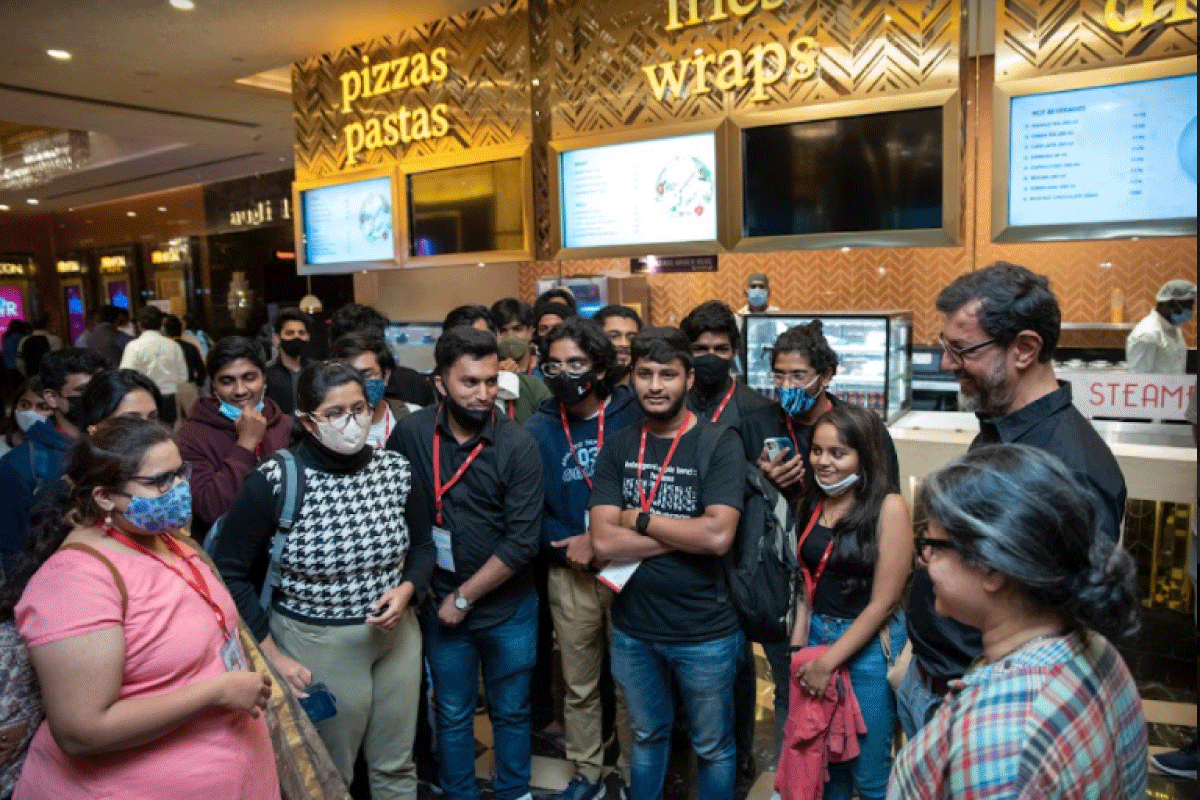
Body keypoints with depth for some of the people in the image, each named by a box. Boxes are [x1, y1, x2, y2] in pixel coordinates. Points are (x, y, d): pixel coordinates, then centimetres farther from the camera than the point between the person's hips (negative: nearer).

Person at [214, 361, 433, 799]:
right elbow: (230, 572, -9)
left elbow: (422, 546, 7)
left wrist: (407, 590, -13)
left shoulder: (396, 469, -6)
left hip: (395, 633, 4)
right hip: (317, 644, -3)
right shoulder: (273, 482, -18)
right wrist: (272, 655, -10)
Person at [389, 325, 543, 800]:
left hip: (509, 609, -1)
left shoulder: (518, 446, -17)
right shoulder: (410, 433, -10)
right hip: (440, 606, 1)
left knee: (511, 713, 18)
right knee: (452, 715, 19)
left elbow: (522, 542, -19)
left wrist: (465, 597, -14)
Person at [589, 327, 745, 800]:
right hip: (632, 629, 3)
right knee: (647, 736, 26)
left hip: (704, 633, -3)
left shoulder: (720, 444, -13)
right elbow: (603, 541, -13)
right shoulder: (617, 448, -3)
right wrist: (685, 534, -19)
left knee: (712, 747, 19)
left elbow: (718, 536, -25)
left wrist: (639, 519, -16)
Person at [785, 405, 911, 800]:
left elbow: (883, 602, -16)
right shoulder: (813, 503, 1)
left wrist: (829, 661, -12)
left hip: (869, 646, -5)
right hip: (817, 634, 5)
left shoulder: (889, 508, -17)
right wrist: (798, 643, 1)